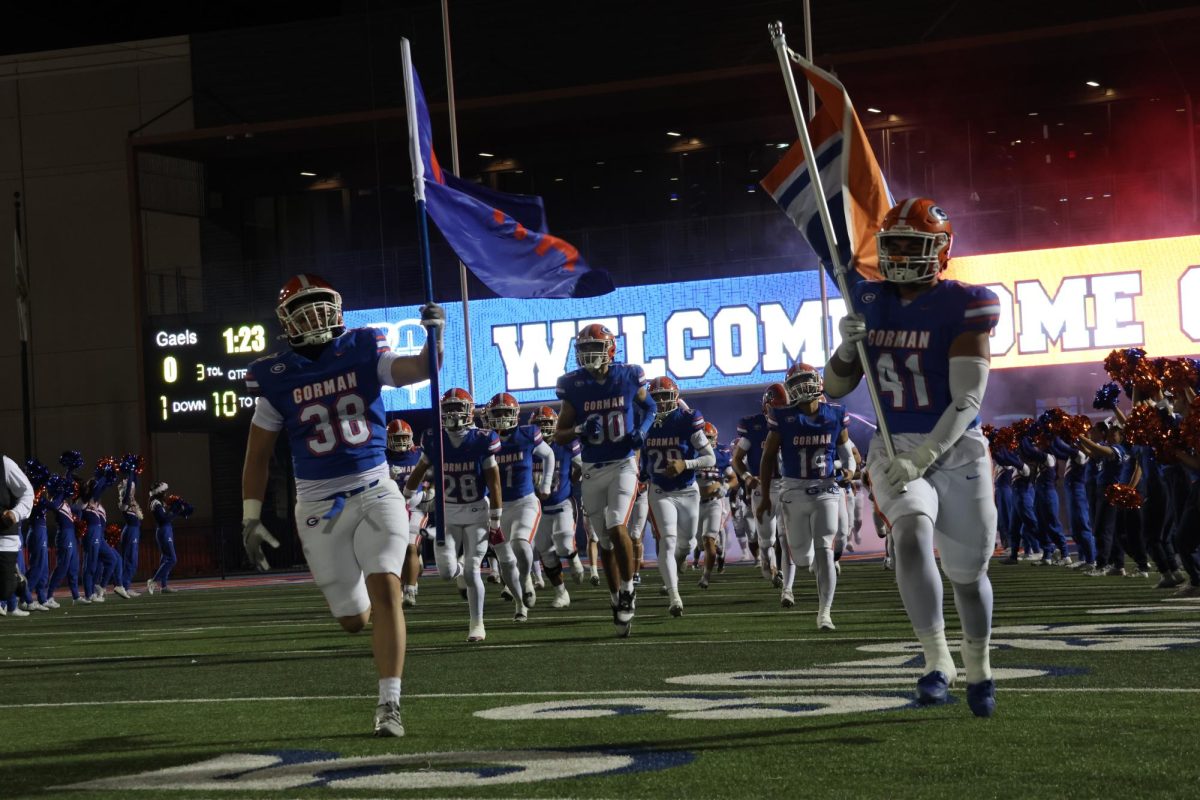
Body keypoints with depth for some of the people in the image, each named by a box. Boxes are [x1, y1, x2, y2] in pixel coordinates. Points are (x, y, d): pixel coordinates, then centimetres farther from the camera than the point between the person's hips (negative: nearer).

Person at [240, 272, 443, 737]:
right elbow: (257, 456, 5)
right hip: (319, 505, 1)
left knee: (385, 589, -20)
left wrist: (435, 336, -32)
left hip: (375, 490, 0)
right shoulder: (276, 379, -1)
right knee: (354, 619, 5)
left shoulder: (362, 353, 0)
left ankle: (389, 704, -14)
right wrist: (250, 519, 1)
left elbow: (421, 370, -12)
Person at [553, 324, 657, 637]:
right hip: (592, 470, 2)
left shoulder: (628, 377, -4)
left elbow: (649, 407, 15)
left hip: (623, 464, -2)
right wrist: (580, 430, -18)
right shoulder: (575, 387, -3)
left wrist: (643, 430, -4)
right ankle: (618, 601, 20)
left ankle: (628, 589, -2)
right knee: (605, 541, 8)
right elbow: (558, 435, 2)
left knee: (617, 528, -20)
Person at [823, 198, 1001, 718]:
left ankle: (978, 669, 35)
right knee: (912, 537, -27)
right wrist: (848, 346, -11)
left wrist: (922, 459, -25)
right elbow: (835, 389, 9)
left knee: (967, 572, 8)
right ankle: (937, 661, -17)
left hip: (957, 451, -2)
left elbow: (967, 399, -17)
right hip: (895, 450, 2)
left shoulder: (963, 306, -11)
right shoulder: (871, 302, 4)